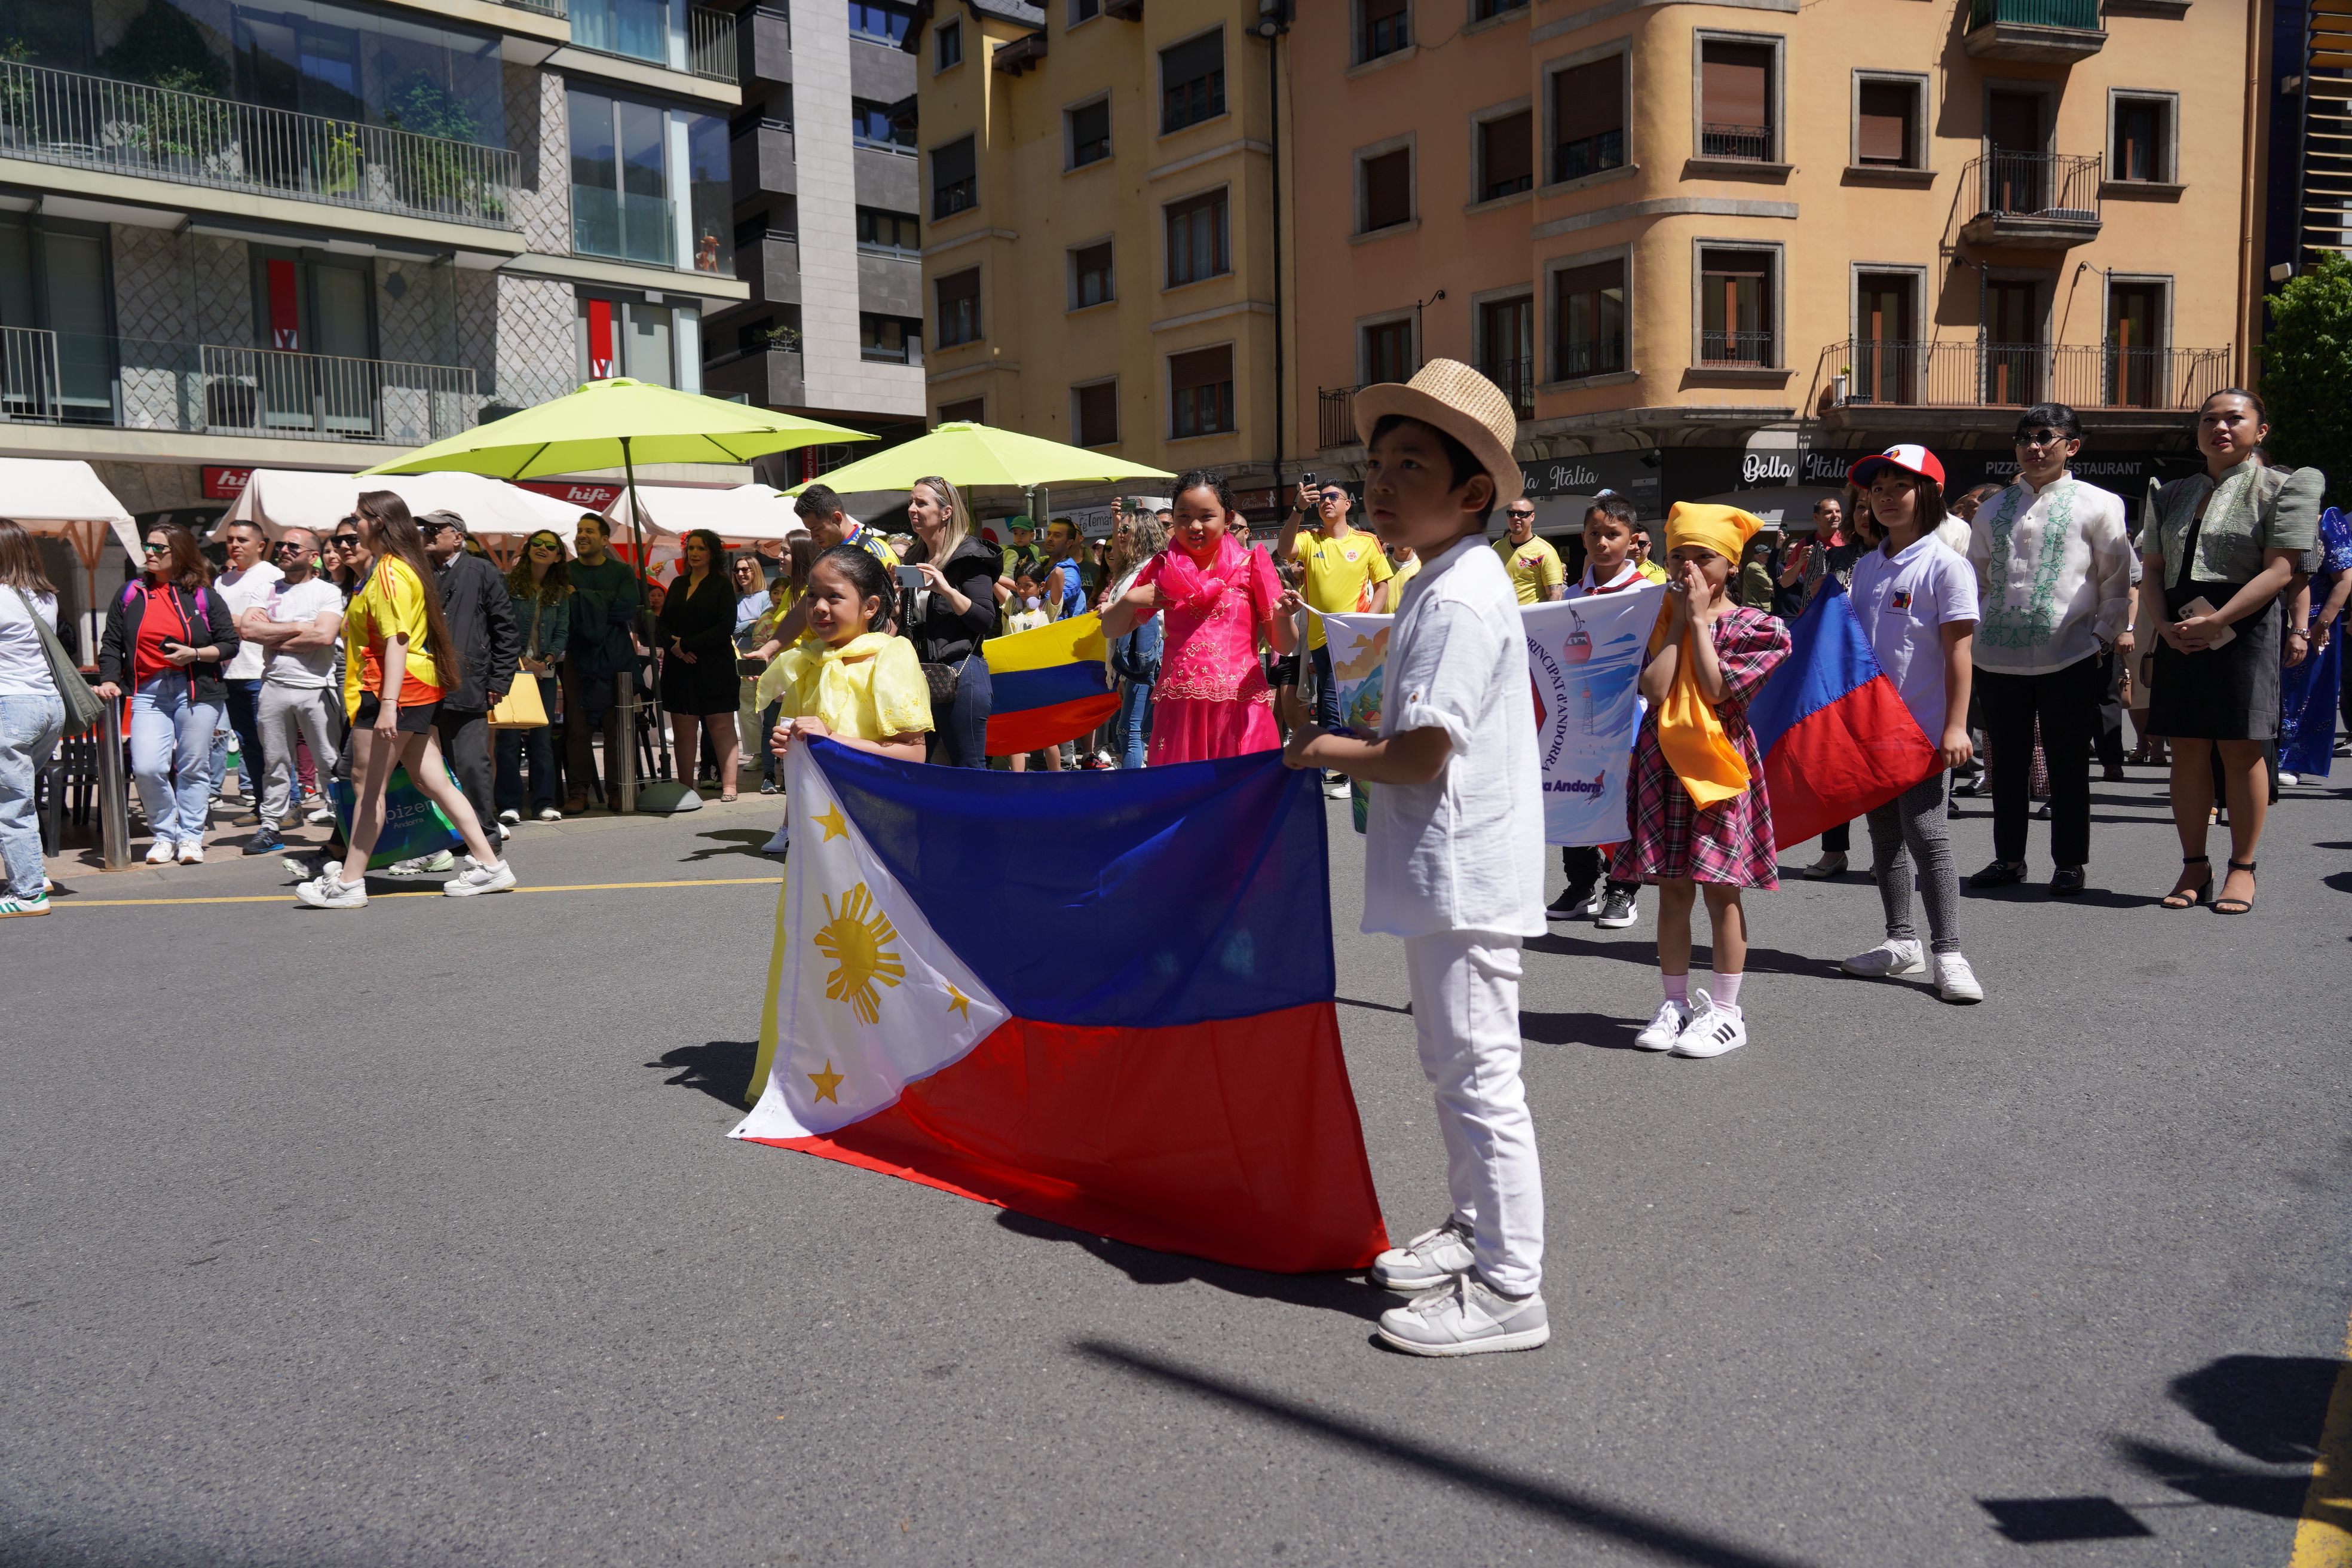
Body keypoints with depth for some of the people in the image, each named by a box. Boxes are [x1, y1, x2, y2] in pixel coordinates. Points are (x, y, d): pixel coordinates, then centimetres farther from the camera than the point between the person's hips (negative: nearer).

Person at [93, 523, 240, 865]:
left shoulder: (203, 596, 5)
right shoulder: (130, 594, 11)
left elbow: (230, 644, 5)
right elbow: (111, 643, 13)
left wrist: (195, 654, -11)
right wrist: (109, 680, 0)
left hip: (196, 692, -1)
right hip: (148, 693, 2)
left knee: (193, 768, 2)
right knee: (146, 768, -11)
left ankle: (190, 836, 14)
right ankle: (164, 835, 6)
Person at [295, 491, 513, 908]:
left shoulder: (389, 572, -13)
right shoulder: (401, 566, 18)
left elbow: (397, 640, -22)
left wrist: (388, 703, -27)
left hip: (397, 688, -10)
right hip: (419, 687, 10)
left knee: (367, 784, -3)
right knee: (432, 780, 8)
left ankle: (348, 884, 2)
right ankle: (490, 865, 7)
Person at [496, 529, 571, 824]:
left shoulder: (560, 594, 11)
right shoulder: (509, 584, 1)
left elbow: (563, 633, 9)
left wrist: (548, 660, -7)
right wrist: (521, 658, -12)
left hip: (545, 672, 3)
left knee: (543, 738, 3)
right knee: (510, 737, -4)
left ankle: (545, 803, 8)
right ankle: (509, 805, 0)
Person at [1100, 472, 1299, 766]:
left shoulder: (1250, 565, 3)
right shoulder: (1163, 570, 9)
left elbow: (1284, 646, 4)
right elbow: (1111, 631, 15)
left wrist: (1282, 615, -16)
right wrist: (1129, 601, -3)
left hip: (1241, 709, -2)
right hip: (1179, 709, 2)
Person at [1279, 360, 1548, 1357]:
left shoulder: (1458, 599, -18)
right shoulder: (1447, 583, 14)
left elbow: (1421, 755, -23)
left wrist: (1326, 752, -9)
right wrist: (1348, 745, 8)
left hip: (1463, 876, -11)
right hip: (1444, 873, 11)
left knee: (1479, 1076, -3)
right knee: (1455, 1069, 21)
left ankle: (1508, 1292, 7)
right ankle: (1473, 1231, 36)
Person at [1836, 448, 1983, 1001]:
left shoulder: (1945, 565, -7)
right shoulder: (1866, 567, 11)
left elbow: (1958, 652, -10)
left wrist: (1955, 727, -15)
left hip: (1923, 726, -7)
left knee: (1926, 835, -9)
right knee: (1884, 835, 11)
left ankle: (1949, 955, -3)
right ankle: (1901, 942, 21)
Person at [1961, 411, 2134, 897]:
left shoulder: (2098, 505, 3)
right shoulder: (1992, 510, 13)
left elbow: (2117, 580, 4)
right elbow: (1976, 580, 17)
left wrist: (2105, 637, -3)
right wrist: (1972, 637, 8)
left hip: (2069, 657, -3)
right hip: (1998, 657, 3)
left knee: (2068, 766, 5)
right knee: (2007, 763, 11)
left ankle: (2069, 864, 16)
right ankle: (2009, 858, 23)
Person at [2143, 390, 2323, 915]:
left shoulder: (2283, 488, 1)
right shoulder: (2172, 496, 16)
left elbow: (2279, 571, -9)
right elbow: (2152, 570, 13)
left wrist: (2214, 623, -18)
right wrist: (2165, 626, -6)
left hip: (2245, 631, -4)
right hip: (2179, 637, 4)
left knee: (2241, 750, -3)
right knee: (2187, 750, 4)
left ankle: (2242, 868, 7)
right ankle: (2194, 866, 12)